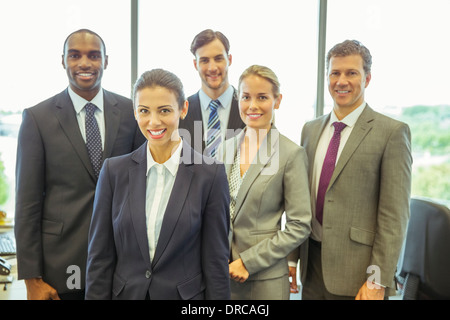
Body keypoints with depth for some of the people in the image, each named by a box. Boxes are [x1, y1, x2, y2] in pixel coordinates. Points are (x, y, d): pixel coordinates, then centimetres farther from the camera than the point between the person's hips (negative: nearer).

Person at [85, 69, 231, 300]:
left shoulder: (211, 174, -10)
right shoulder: (114, 170, -4)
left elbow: (216, 261, -7)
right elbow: (100, 257, -1)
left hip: (186, 294, -1)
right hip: (125, 293, 2)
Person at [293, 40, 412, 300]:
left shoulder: (392, 132, -9)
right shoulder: (310, 129, 9)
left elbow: (394, 214, -12)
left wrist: (378, 281, -14)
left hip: (355, 271, -5)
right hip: (312, 263, 5)